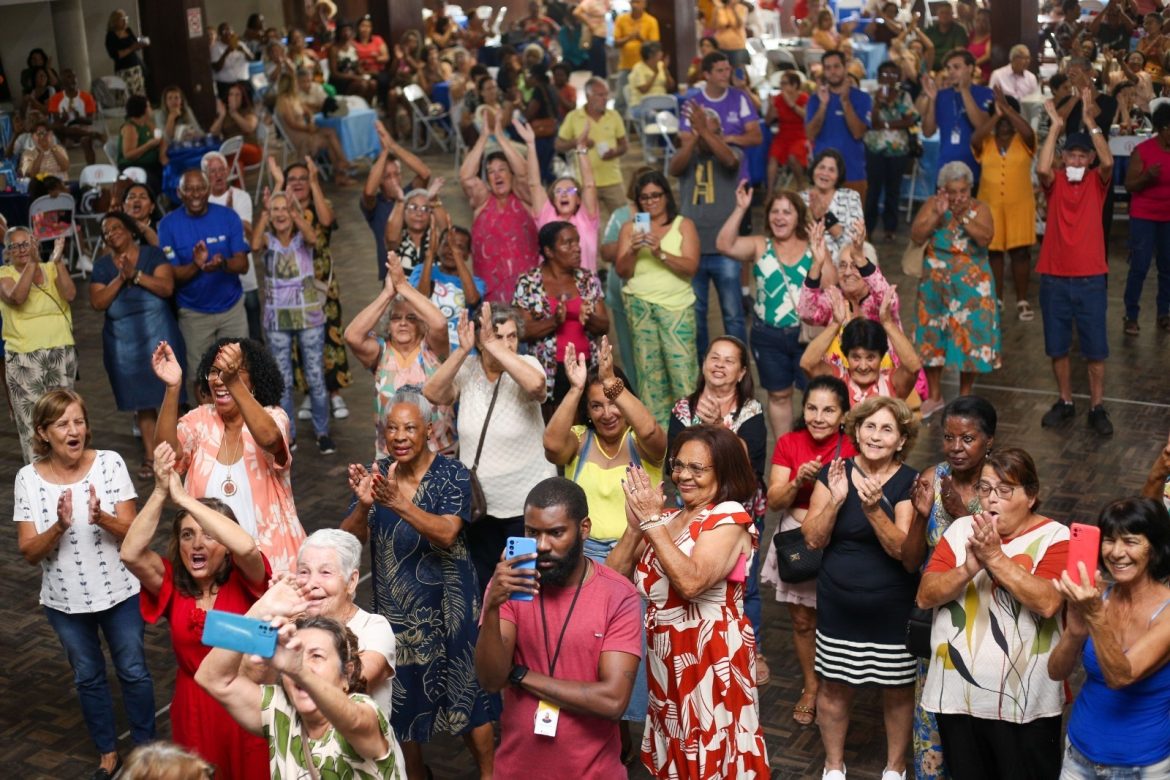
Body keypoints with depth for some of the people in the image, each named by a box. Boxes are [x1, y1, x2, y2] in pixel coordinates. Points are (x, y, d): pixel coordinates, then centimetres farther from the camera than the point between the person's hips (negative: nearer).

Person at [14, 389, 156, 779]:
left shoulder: (110, 463, -13)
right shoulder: (29, 479, -11)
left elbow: (132, 532, -11)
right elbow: (29, 552, -10)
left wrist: (102, 518, -32)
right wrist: (59, 527, -29)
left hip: (119, 592, -1)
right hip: (65, 601, 1)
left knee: (133, 671, 12)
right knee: (88, 677, 17)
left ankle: (145, 748, 32)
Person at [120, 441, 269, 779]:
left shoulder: (243, 581, -11)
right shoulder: (172, 584, -3)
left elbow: (247, 547, -34)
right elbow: (130, 554, -20)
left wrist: (183, 496, -31)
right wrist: (161, 492, -28)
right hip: (194, 710, 3)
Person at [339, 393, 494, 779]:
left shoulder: (451, 474, -9)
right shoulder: (378, 474, 0)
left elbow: (447, 533, -24)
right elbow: (349, 539, -7)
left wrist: (399, 503, -38)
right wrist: (363, 505, -29)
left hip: (448, 605, -3)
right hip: (395, 607, 3)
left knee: (464, 691, 2)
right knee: (403, 696, 11)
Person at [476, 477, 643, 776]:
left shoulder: (619, 595, -15)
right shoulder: (508, 583, -7)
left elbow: (613, 700, -21)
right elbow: (491, 680, -15)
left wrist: (520, 674, -15)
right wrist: (492, 608, -31)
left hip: (592, 769, -2)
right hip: (517, 765, 2)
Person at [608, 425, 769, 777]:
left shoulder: (730, 517, -11)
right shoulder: (665, 518, 10)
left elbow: (691, 582, -26)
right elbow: (613, 576, 2)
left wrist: (652, 522, -21)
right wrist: (636, 523, -11)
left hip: (712, 655, -7)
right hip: (664, 654, 7)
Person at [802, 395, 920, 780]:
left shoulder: (908, 482, -10)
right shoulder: (833, 473, -4)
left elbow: (903, 549, -19)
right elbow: (813, 539, -8)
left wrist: (874, 509, -34)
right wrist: (835, 500, -23)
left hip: (892, 610, -2)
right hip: (838, 605, 2)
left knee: (897, 690, 12)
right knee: (834, 687, 12)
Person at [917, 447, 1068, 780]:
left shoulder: (1055, 537, -6)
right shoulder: (961, 530, 4)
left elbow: (1048, 603, -22)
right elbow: (925, 596, -3)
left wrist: (995, 558, -24)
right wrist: (968, 569, -20)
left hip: (1026, 703, -3)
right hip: (956, 695, 4)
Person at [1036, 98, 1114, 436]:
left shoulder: (1098, 181, 1)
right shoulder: (1054, 182, 1)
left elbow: (1108, 162, -21)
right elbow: (1042, 168, -22)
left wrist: (1091, 122, -21)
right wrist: (1056, 127, -18)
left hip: (1090, 279, -1)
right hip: (1054, 278, 1)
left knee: (1095, 349, 4)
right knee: (1057, 347, 10)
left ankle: (1097, 408, 14)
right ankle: (1065, 402, 25)